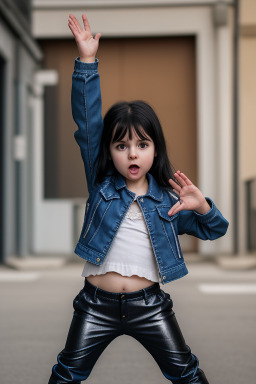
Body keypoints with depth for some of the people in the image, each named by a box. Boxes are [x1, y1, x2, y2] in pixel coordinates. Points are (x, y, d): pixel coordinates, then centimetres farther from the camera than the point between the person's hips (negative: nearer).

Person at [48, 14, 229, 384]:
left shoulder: (167, 198, 0)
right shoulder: (101, 183, -2)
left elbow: (214, 230, 6)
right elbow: (87, 123, -11)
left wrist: (202, 207, -19)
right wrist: (87, 61, -20)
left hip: (149, 304, 0)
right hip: (97, 304, 0)